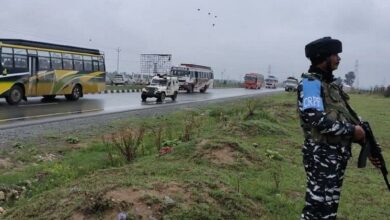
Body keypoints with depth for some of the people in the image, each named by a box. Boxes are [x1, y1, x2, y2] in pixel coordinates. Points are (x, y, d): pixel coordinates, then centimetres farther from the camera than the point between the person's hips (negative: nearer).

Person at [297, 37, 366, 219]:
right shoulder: (310, 82, -14)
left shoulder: (330, 83, 15)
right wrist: (352, 130, -16)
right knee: (319, 204, -3)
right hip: (321, 154, -9)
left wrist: (359, 126, 3)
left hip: (337, 152, 9)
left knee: (330, 203, 17)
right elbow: (316, 119, -24)